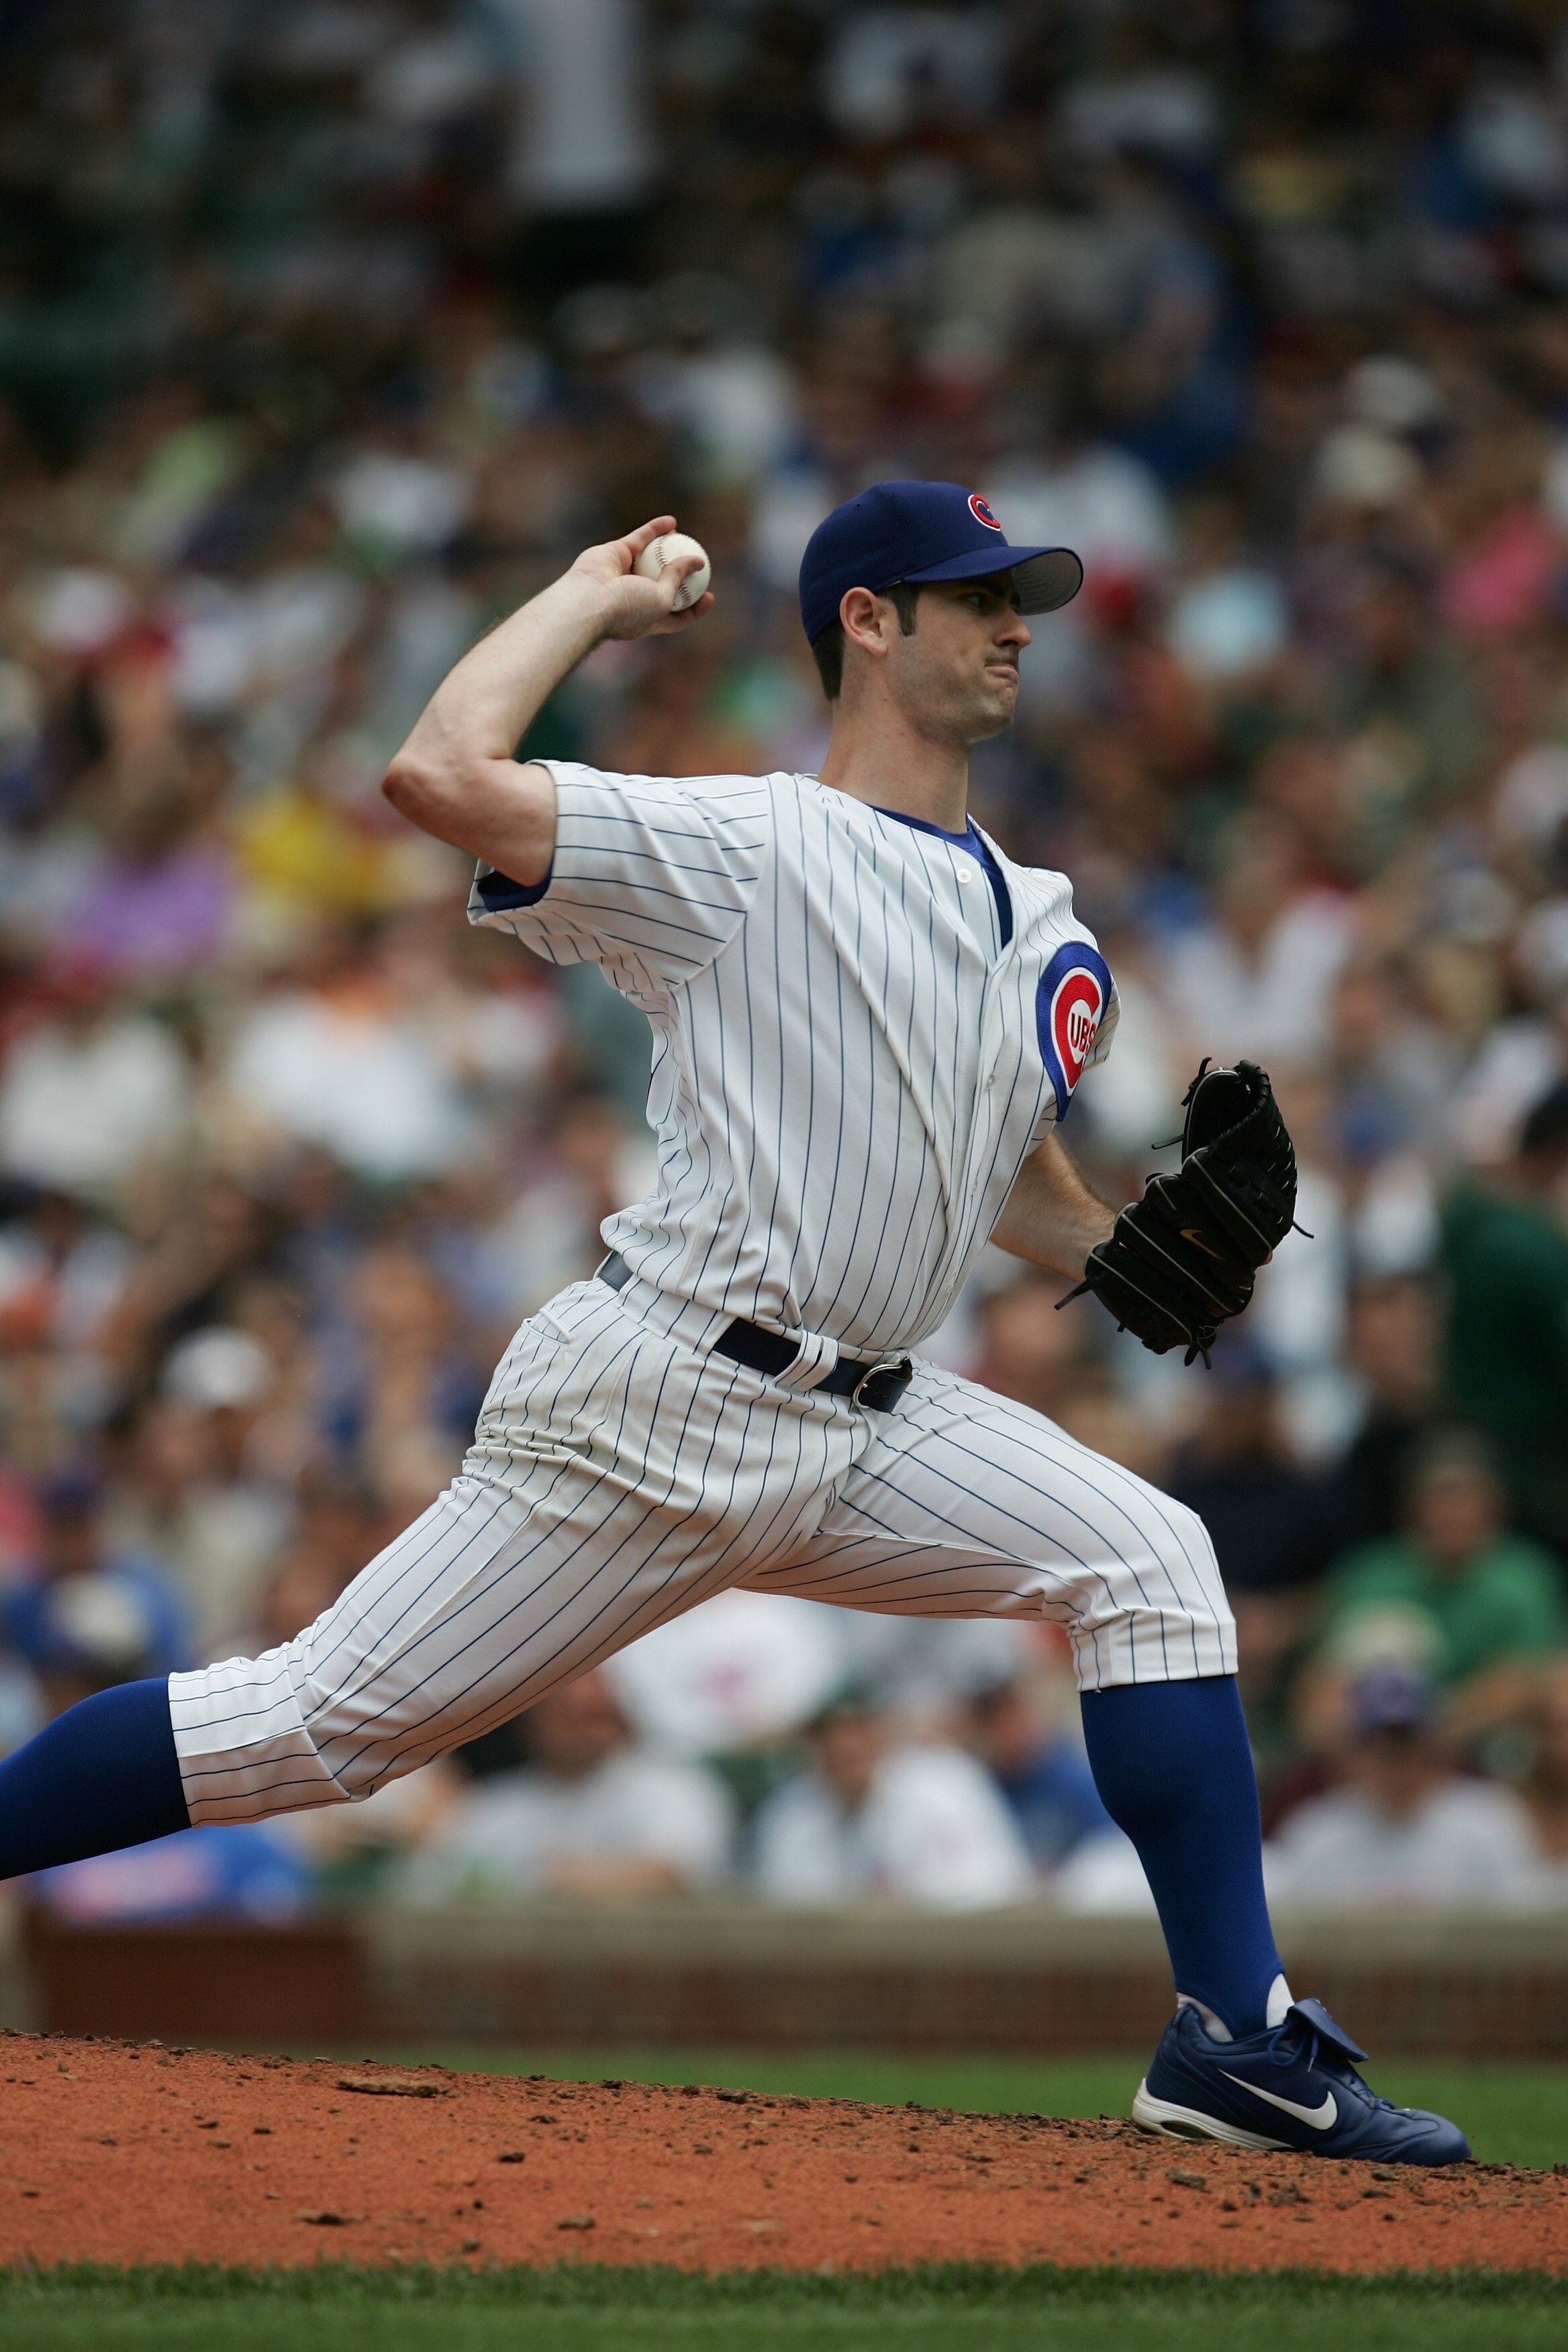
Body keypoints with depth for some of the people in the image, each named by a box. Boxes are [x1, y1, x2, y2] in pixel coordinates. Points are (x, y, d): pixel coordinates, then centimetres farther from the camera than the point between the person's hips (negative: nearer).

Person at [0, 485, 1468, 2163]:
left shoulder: (1038, 924, 15)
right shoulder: (741, 853, -7)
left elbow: (1015, 1175, 29)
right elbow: (440, 777, -21)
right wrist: (593, 596, -6)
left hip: (865, 1433, 6)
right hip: (651, 1402, -6)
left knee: (1144, 1561, -10)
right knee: (324, 1722, -7)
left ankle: (1240, 2041, -10)